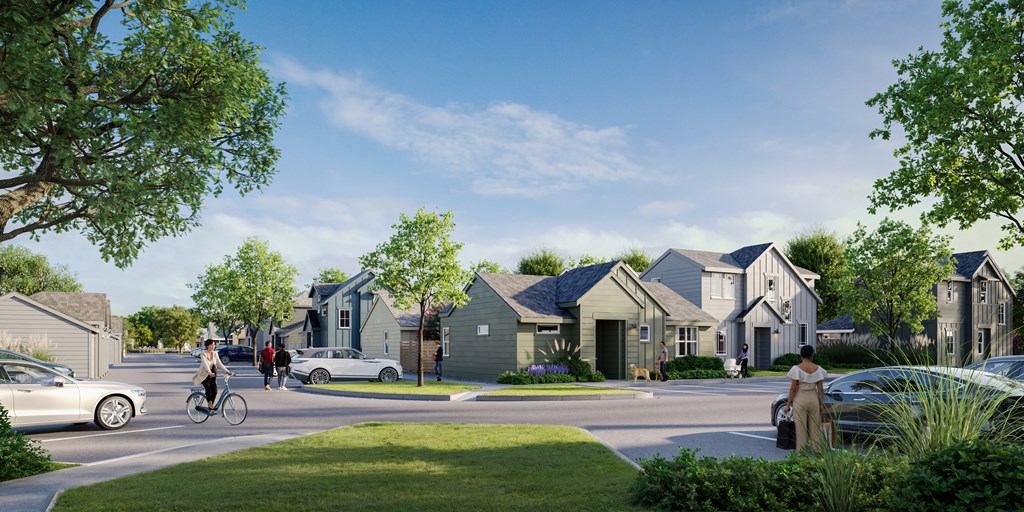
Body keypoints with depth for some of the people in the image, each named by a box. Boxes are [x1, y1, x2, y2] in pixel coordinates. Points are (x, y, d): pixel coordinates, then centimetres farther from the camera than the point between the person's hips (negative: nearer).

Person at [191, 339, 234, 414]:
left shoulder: (215, 354, 4)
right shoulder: (203, 354, -14)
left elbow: (220, 364, 2)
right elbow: (205, 364, -29)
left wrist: (227, 371, -11)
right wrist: (209, 372, -46)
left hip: (212, 376, 5)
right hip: (204, 376, -5)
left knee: (214, 391, -10)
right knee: (208, 389, -28)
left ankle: (211, 407, 9)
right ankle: (211, 408, -23)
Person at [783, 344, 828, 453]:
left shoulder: (797, 369, -12)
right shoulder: (818, 369, -2)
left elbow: (793, 388, -12)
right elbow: (821, 389, 0)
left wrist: (788, 405, -5)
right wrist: (822, 404, 10)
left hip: (800, 400, -3)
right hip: (814, 399, 3)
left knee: (801, 428, 3)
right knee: (815, 428, 12)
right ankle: (817, 451, 15)